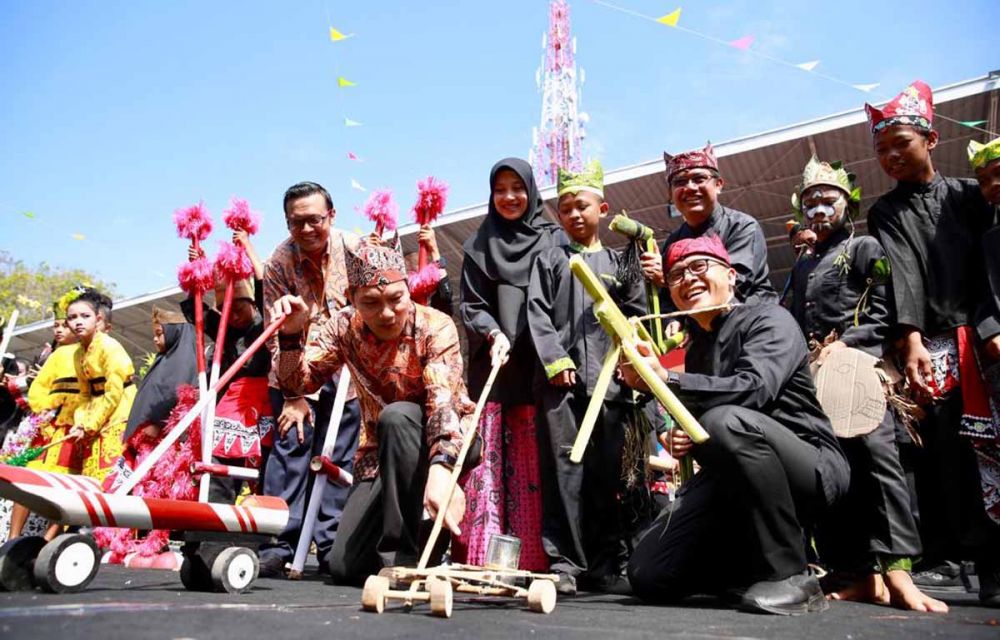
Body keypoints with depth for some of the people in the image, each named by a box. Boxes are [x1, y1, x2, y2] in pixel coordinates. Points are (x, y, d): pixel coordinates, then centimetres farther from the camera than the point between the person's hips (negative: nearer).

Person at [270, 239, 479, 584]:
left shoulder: (435, 327, -21)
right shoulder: (345, 327, -7)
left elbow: (445, 401, -37)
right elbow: (298, 382, -3)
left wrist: (441, 467, -55)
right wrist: (292, 334, -22)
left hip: (448, 442, -4)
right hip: (381, 453, 4)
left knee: (396, 416, -37)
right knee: (344, 566, -10)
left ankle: (402, 553, -23)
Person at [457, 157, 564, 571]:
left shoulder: (554, 240, 12)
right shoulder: (479, 246, 17)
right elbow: (469, 304, 8)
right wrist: (493, 334, -12)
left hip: (538, 366, -1)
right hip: (491, 365, 1)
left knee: (533, 465, -3)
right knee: (486, 459, -4)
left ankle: (533, 561, -1)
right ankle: (477, 559, -3)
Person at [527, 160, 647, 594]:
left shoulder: (620, 263, 18)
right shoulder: (548, 260, 17)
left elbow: (636, 316, 10)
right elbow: (537, 313, 6)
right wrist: (555, 360, -7)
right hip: (560, 376, -1)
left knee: (607, 470, 2)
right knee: (563, 466, -4)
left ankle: (605, 565, 9)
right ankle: (563, 562, 0)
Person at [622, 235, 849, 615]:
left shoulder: (768, 319, -6)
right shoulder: (695, 349, 15)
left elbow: (754, 389, -26)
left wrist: (665, 380, -32)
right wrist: (682, 441, -3)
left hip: (812, 469, -5)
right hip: (733, 481, 6)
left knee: (727, 420, -38)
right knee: (649, 575, -12)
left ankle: (789, 576, -21)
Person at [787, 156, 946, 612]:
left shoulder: (865, 248, 9)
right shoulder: (801, 268, 26)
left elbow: (883, 311, -2)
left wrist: (844, 345, -14)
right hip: (814, 374, 6)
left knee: (875, 453, -21)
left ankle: (896, 570, -22)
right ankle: (860, 574, 0)